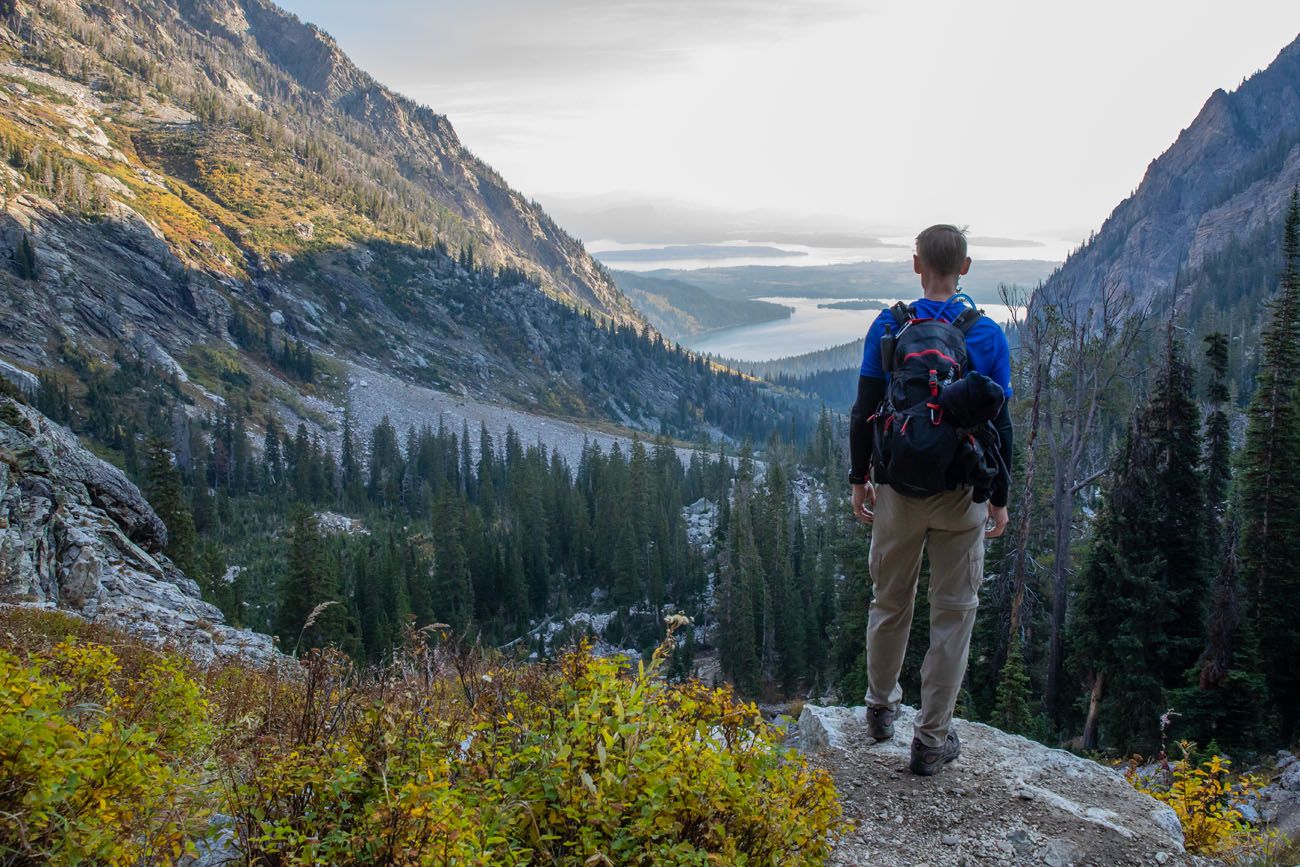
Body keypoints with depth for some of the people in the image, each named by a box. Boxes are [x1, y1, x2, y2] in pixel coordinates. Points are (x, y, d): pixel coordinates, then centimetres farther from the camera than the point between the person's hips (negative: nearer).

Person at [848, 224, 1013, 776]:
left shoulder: (888, 326, -4)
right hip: (963, 492, -1)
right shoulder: (988, 335, -4)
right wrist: (999, 498, 6)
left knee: (889, 602, 18)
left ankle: (881, 708, 36)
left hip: (899, 486, 1)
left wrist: (859, 478, 7)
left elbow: (864, 412, -4)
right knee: (953, 614, 8)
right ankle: (932, 739, 13)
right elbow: (1000, 425, -3)